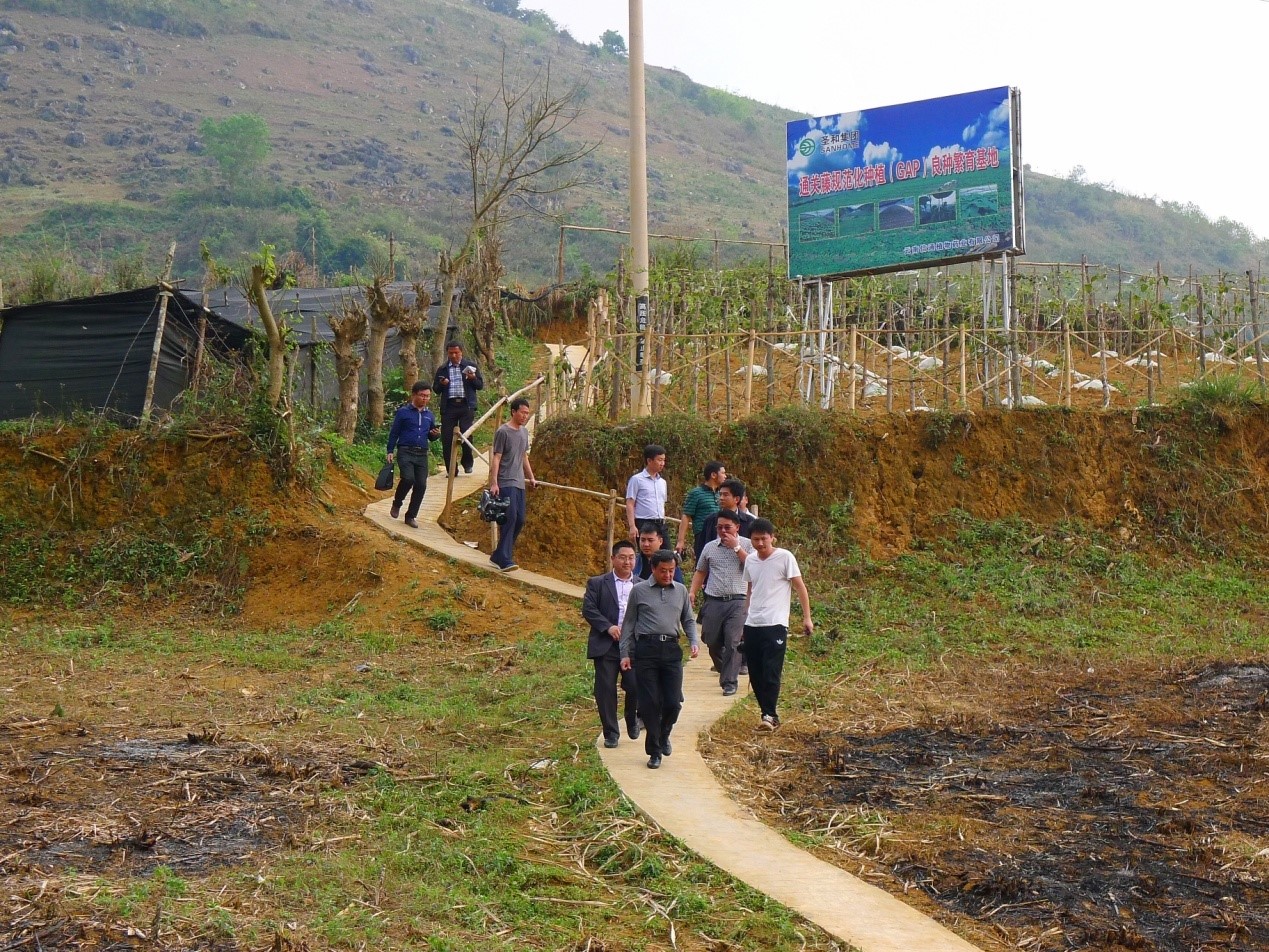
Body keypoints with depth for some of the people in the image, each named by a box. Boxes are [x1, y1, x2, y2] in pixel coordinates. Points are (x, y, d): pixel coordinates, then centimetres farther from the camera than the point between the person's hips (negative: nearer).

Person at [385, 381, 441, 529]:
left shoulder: (429, 415, 14)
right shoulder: (403, 412, 0)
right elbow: (393, 433, 3)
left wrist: (436, 434, 0)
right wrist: (390, 451, -3)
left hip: (422, 454, 5)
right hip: (405, 452, -5)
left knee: (421, 485, -3)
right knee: (408, 478, -25)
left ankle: (411, 516, 11)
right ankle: (397, 503, 3)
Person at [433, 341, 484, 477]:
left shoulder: (470, 366, 10)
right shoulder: (442, 369, 13)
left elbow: (481, 385, 9)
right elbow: (435, 388, 15)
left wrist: (473, 378, -11)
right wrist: (441, 384, -6)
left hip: (466, 405, -2)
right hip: (449, 406, 2)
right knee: (447, 438, -1)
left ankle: (467, 464, 13)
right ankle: (450, 469, 8)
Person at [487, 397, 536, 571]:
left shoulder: (524, 431, 14)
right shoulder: (503, 432, -9)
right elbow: (496, 458, -11)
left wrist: (531, 477, 24)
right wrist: (494, 483, -17)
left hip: (519, 483, 8)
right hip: (506, 483, -8)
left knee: (519, 520, 6)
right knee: (510, 518, -15)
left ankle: (498, 555, 16)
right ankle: (505, 559, -14)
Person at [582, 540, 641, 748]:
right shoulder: (597, 583, 5)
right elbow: (588, 609, -4)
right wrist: (608, 627, -15)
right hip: (606, 645, -1)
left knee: (635, 687, -6)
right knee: (605, 690, 1)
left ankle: (632, 720, 24)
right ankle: (610, 733, 13)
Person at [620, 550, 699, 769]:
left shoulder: (681, 590, 13)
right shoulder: (639, 591, 5)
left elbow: (688, 620, 21)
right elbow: (628, 624, 9)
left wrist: (694, 641, 3)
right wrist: (625, 654, 4)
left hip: (672, 650, 2)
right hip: (646, 649, -2)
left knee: (673, 702, -2)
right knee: (650, 703, -1)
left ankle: (663, 735, 29)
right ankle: (654, 751, 11)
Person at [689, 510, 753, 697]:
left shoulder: (747, 545, 5)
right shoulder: (710, 547, 14)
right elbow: (700, 572, 21)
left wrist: (736, 547, -11)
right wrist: (692, 592, 9)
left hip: (737, 602, -4)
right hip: (713, 602, 4)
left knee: (733, 642, -9)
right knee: (711, 641, 7)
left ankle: (730, 681, -3)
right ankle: (726, 671, 32)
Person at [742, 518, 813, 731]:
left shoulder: (785, 557, -6)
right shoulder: (750, 561, 11)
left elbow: (800, 587, -5)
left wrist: (807, 617, -9)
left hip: (775, 625, -6)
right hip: (752, 625, 6)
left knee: (771, 673, -11)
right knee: (755, 674, 7)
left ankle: (769, 715, -6)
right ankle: (768, 713, 16)